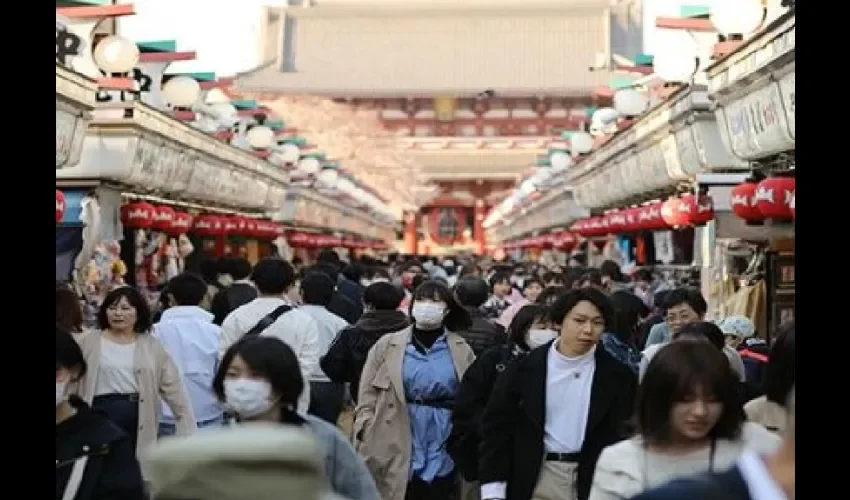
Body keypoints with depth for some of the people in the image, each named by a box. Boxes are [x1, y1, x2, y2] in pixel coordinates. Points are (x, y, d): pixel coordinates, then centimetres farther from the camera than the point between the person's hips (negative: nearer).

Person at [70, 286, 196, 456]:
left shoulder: (152, 346, 5)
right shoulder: (88, 343, 3)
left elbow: (173, 387, 3)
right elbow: (70, 387, 6)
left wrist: (188, 430, -3)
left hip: (139, 426, 1)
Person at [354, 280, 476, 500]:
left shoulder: (461, 350, 5)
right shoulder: (387, 345, 4)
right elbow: (367, 399, 4)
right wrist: (366, 450, -2)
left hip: (443, 455, 0)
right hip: (395, 454, 0)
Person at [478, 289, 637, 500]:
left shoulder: (617, 376, -4)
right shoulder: (526, 367, -4)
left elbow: (622, 434, 1)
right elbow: (497, 424, 0)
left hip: (591, 479, 0)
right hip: (535, 477, 0)